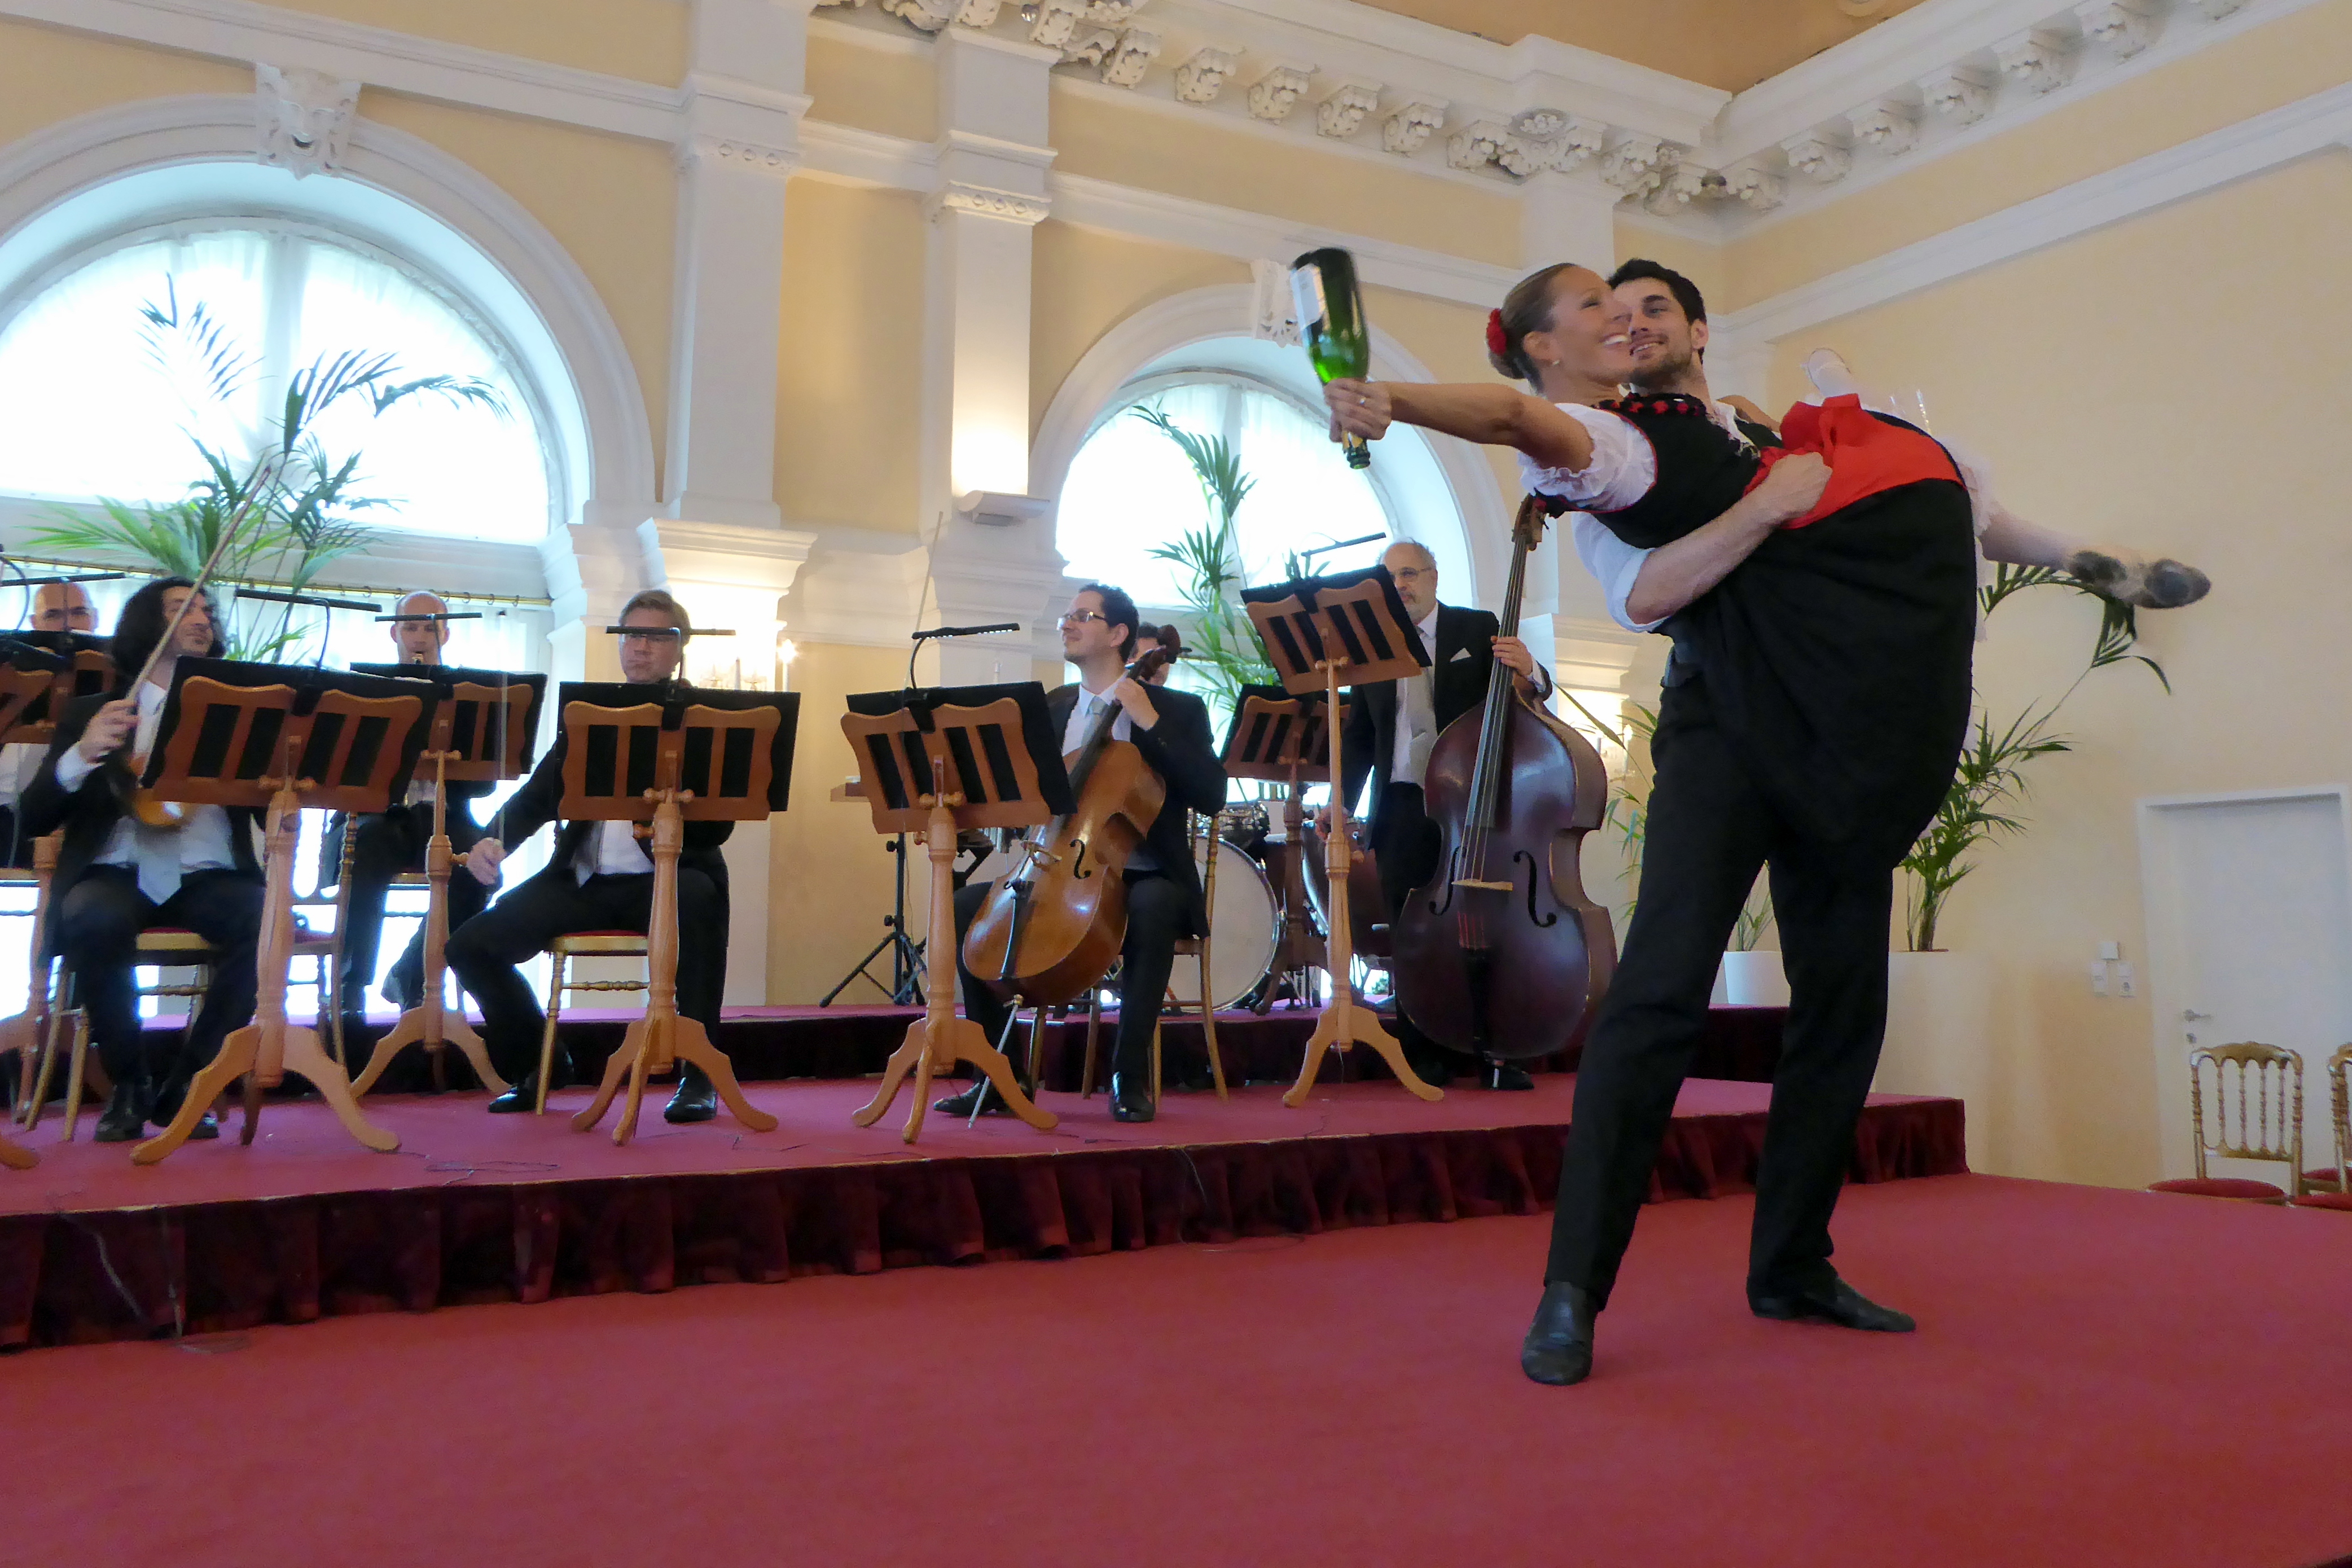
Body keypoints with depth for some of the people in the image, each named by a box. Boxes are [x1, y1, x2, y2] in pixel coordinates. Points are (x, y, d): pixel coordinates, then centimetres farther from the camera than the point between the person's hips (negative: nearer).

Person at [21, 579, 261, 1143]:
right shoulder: (91, 713, 13)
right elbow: (35, 819, 3)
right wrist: (82, 756, -16)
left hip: (207, 877, 1)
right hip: (117, 874, 0)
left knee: (267, 923, -31)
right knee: (93, 921, -35)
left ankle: (181, 1081, -13)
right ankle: (129, 1081, -11)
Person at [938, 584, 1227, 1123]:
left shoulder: (1177, 709, 2)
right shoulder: (1051, 708, 15)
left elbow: (1211, 796, -12)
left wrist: (1150, 724, -15)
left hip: (1141, 878, -4)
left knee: (1152, 907, -38)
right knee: (966, 906, -15)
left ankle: (1131, 1076, -27)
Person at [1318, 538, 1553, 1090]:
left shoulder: (1479, 629, 8)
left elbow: (1534, 692, 2)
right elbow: (1359, 738, 15)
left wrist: (1528, 670, -22)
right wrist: (1340, 801, 3)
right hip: (1403, 810, 2)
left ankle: (1498, 1057, 6)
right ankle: (1426, 1060, 10)